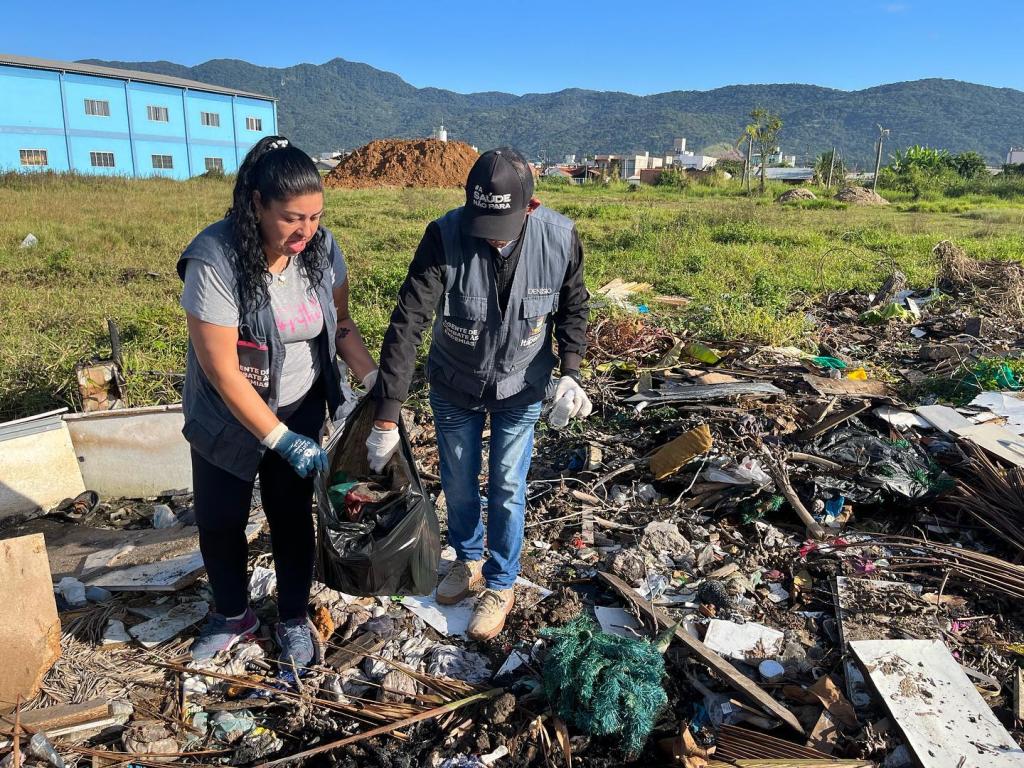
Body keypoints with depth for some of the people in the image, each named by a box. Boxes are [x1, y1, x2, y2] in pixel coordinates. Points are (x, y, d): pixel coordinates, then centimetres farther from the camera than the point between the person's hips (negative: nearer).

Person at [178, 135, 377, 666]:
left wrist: (376, 379, -15)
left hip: (301, 409, 2)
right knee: (219, 521, 13)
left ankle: (294, 619, 34)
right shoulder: (214, 261, -27)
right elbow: (221, 369, -24)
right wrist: (282, 440, -25)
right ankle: (233, 616, 40)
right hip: (228, 418, -2)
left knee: (292, 516, 12)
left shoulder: (321, 249, -13)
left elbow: (340, 326, 1)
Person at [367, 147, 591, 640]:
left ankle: (501, 585, 30)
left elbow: (573, 308, -3)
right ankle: (467, 560, 43)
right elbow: (406, 325, -28)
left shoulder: (560, 239, -22)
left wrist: (570, 373, -15)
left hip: (521, 389, 0)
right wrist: (386, 417, -30)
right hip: (454, 387, 1)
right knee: (458, 484, 15)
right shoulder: (444, 236, -27)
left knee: (507, 488, 7)